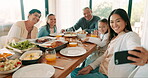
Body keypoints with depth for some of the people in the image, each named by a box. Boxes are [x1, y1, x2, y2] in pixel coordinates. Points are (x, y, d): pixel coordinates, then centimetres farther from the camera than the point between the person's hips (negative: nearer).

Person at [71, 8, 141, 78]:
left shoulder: (131, 36, -15)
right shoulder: (115, 37, 12)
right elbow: (105, 56, 11)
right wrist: (91, 66, 1)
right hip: (101, 69, 8)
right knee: (74, 72, 8)